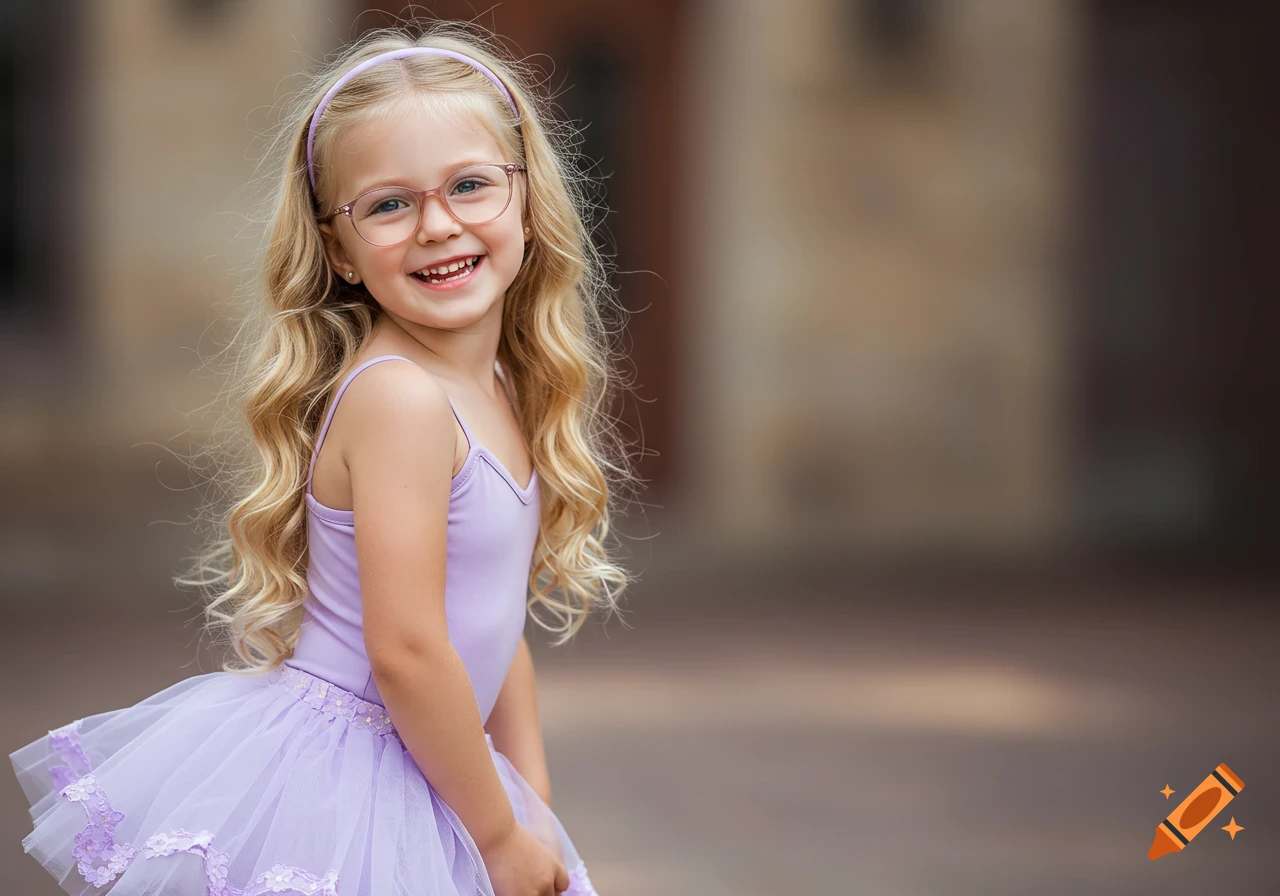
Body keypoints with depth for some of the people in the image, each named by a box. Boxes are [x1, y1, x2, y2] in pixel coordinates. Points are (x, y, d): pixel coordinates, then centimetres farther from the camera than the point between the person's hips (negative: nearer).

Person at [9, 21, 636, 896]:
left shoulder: (497, 391, 6)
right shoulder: (399, 398, -20)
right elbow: (406, 650, -23)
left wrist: (537, 812, 6)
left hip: (421, 777, 8)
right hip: (333, 792, -8)